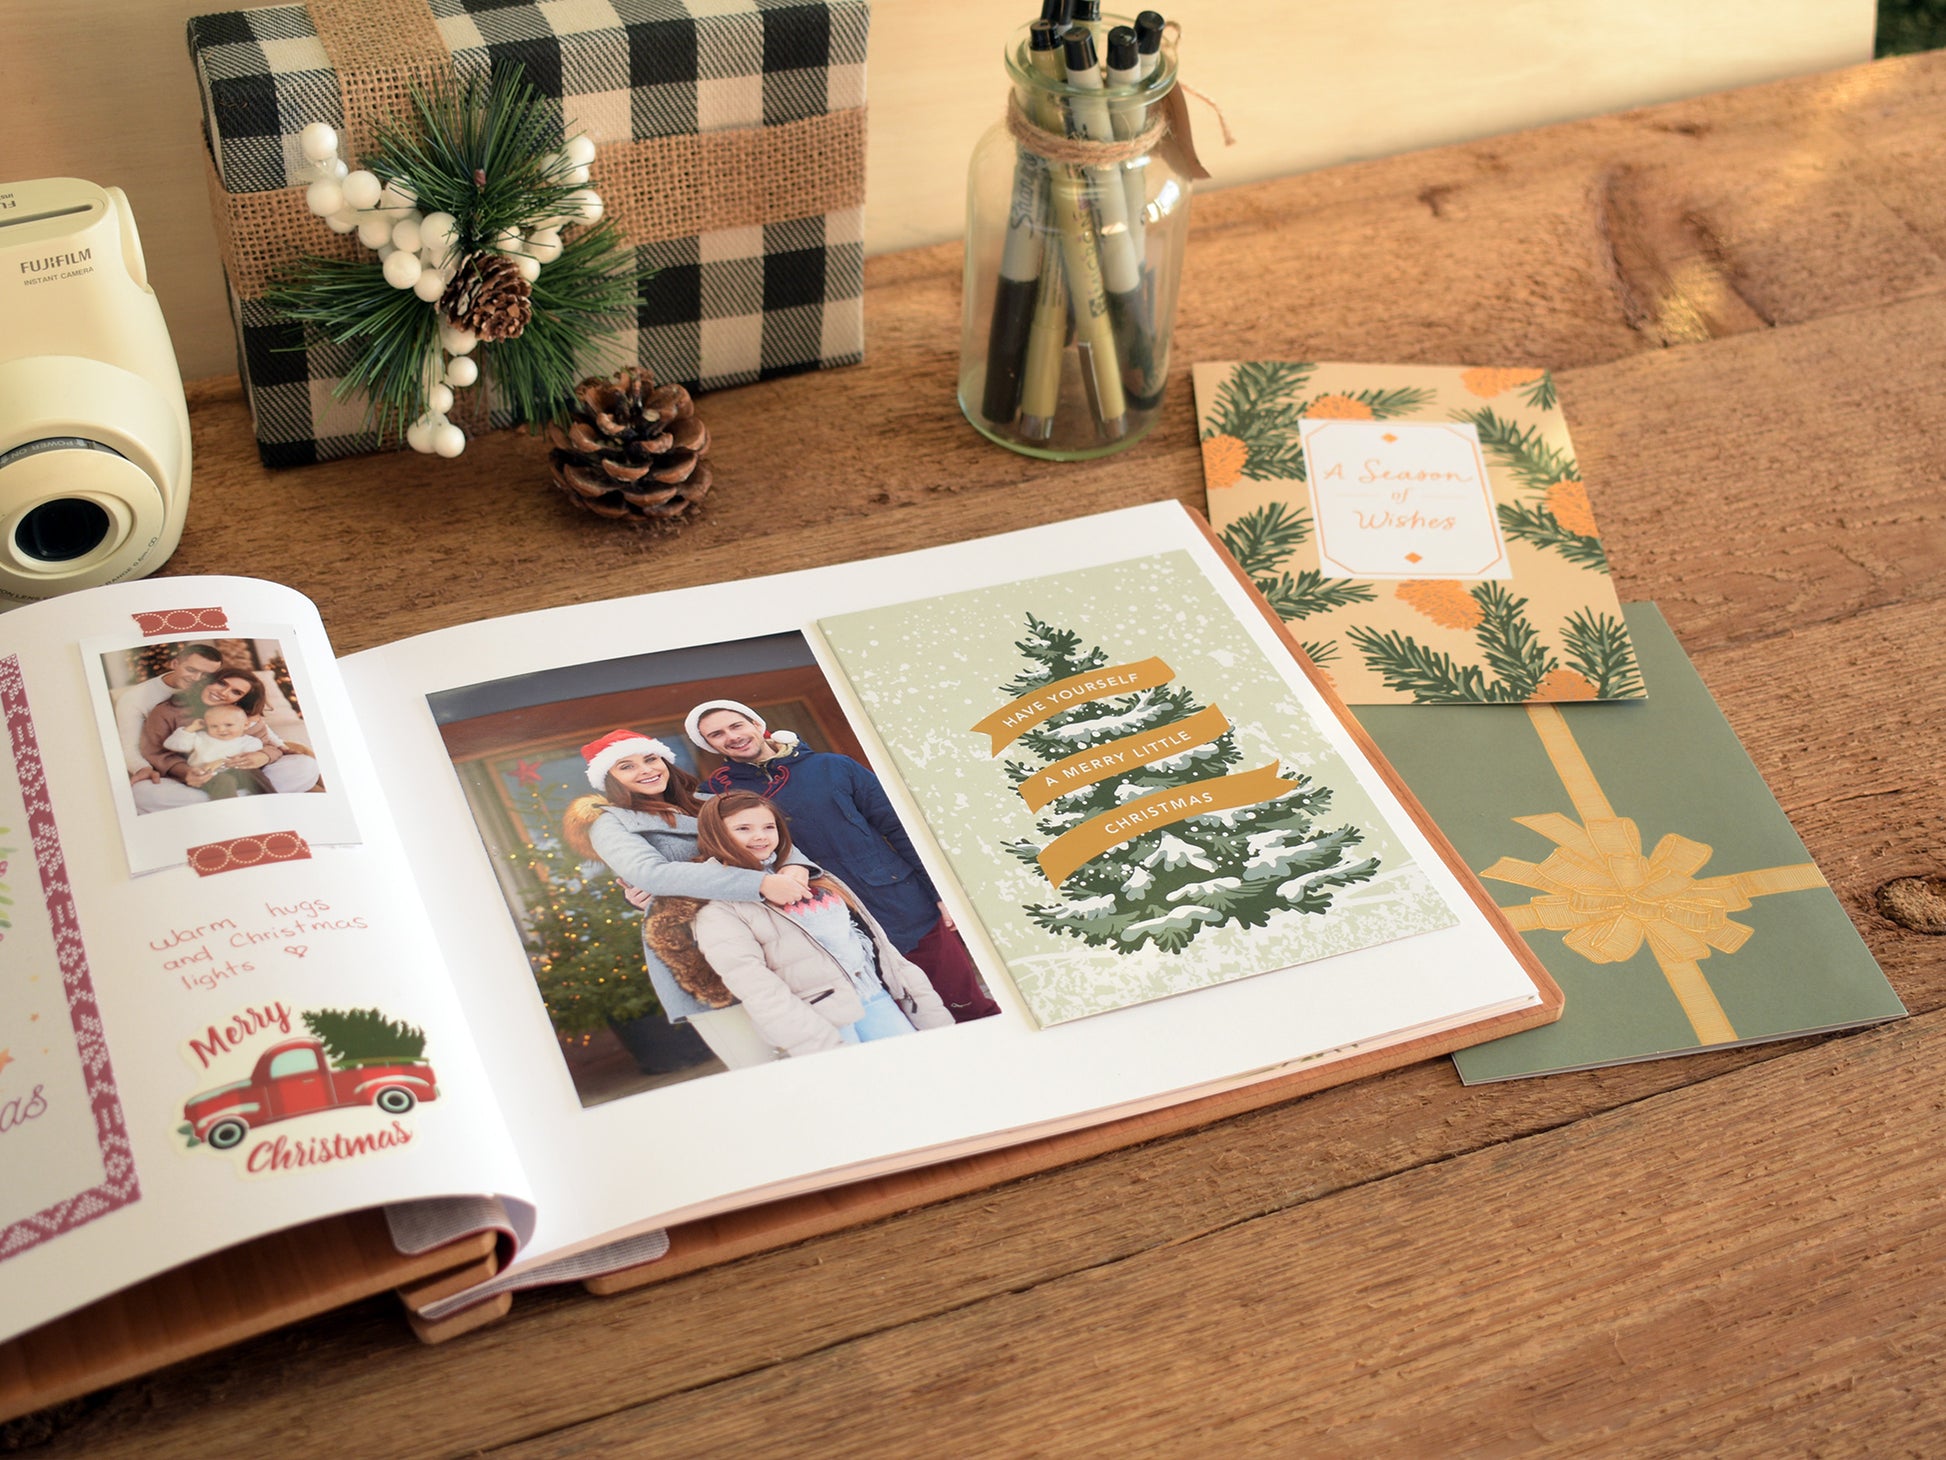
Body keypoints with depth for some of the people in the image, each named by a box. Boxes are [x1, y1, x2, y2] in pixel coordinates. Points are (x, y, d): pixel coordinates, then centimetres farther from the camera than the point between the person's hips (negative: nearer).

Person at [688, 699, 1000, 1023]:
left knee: (970, 1008, 2)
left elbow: (899, 828, 4)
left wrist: (940, 894, -1)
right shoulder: (718, 793, 5)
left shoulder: (832, 766, 4)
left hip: (909, 912, 0)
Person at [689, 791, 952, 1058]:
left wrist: (933, 1015, 9)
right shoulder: (719, 909, 0)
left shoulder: (812, 878, 20)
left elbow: (878, 940, 18)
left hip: (880, 1000, 5)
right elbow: (757, 988, -11)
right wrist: (827, 1050, -21)